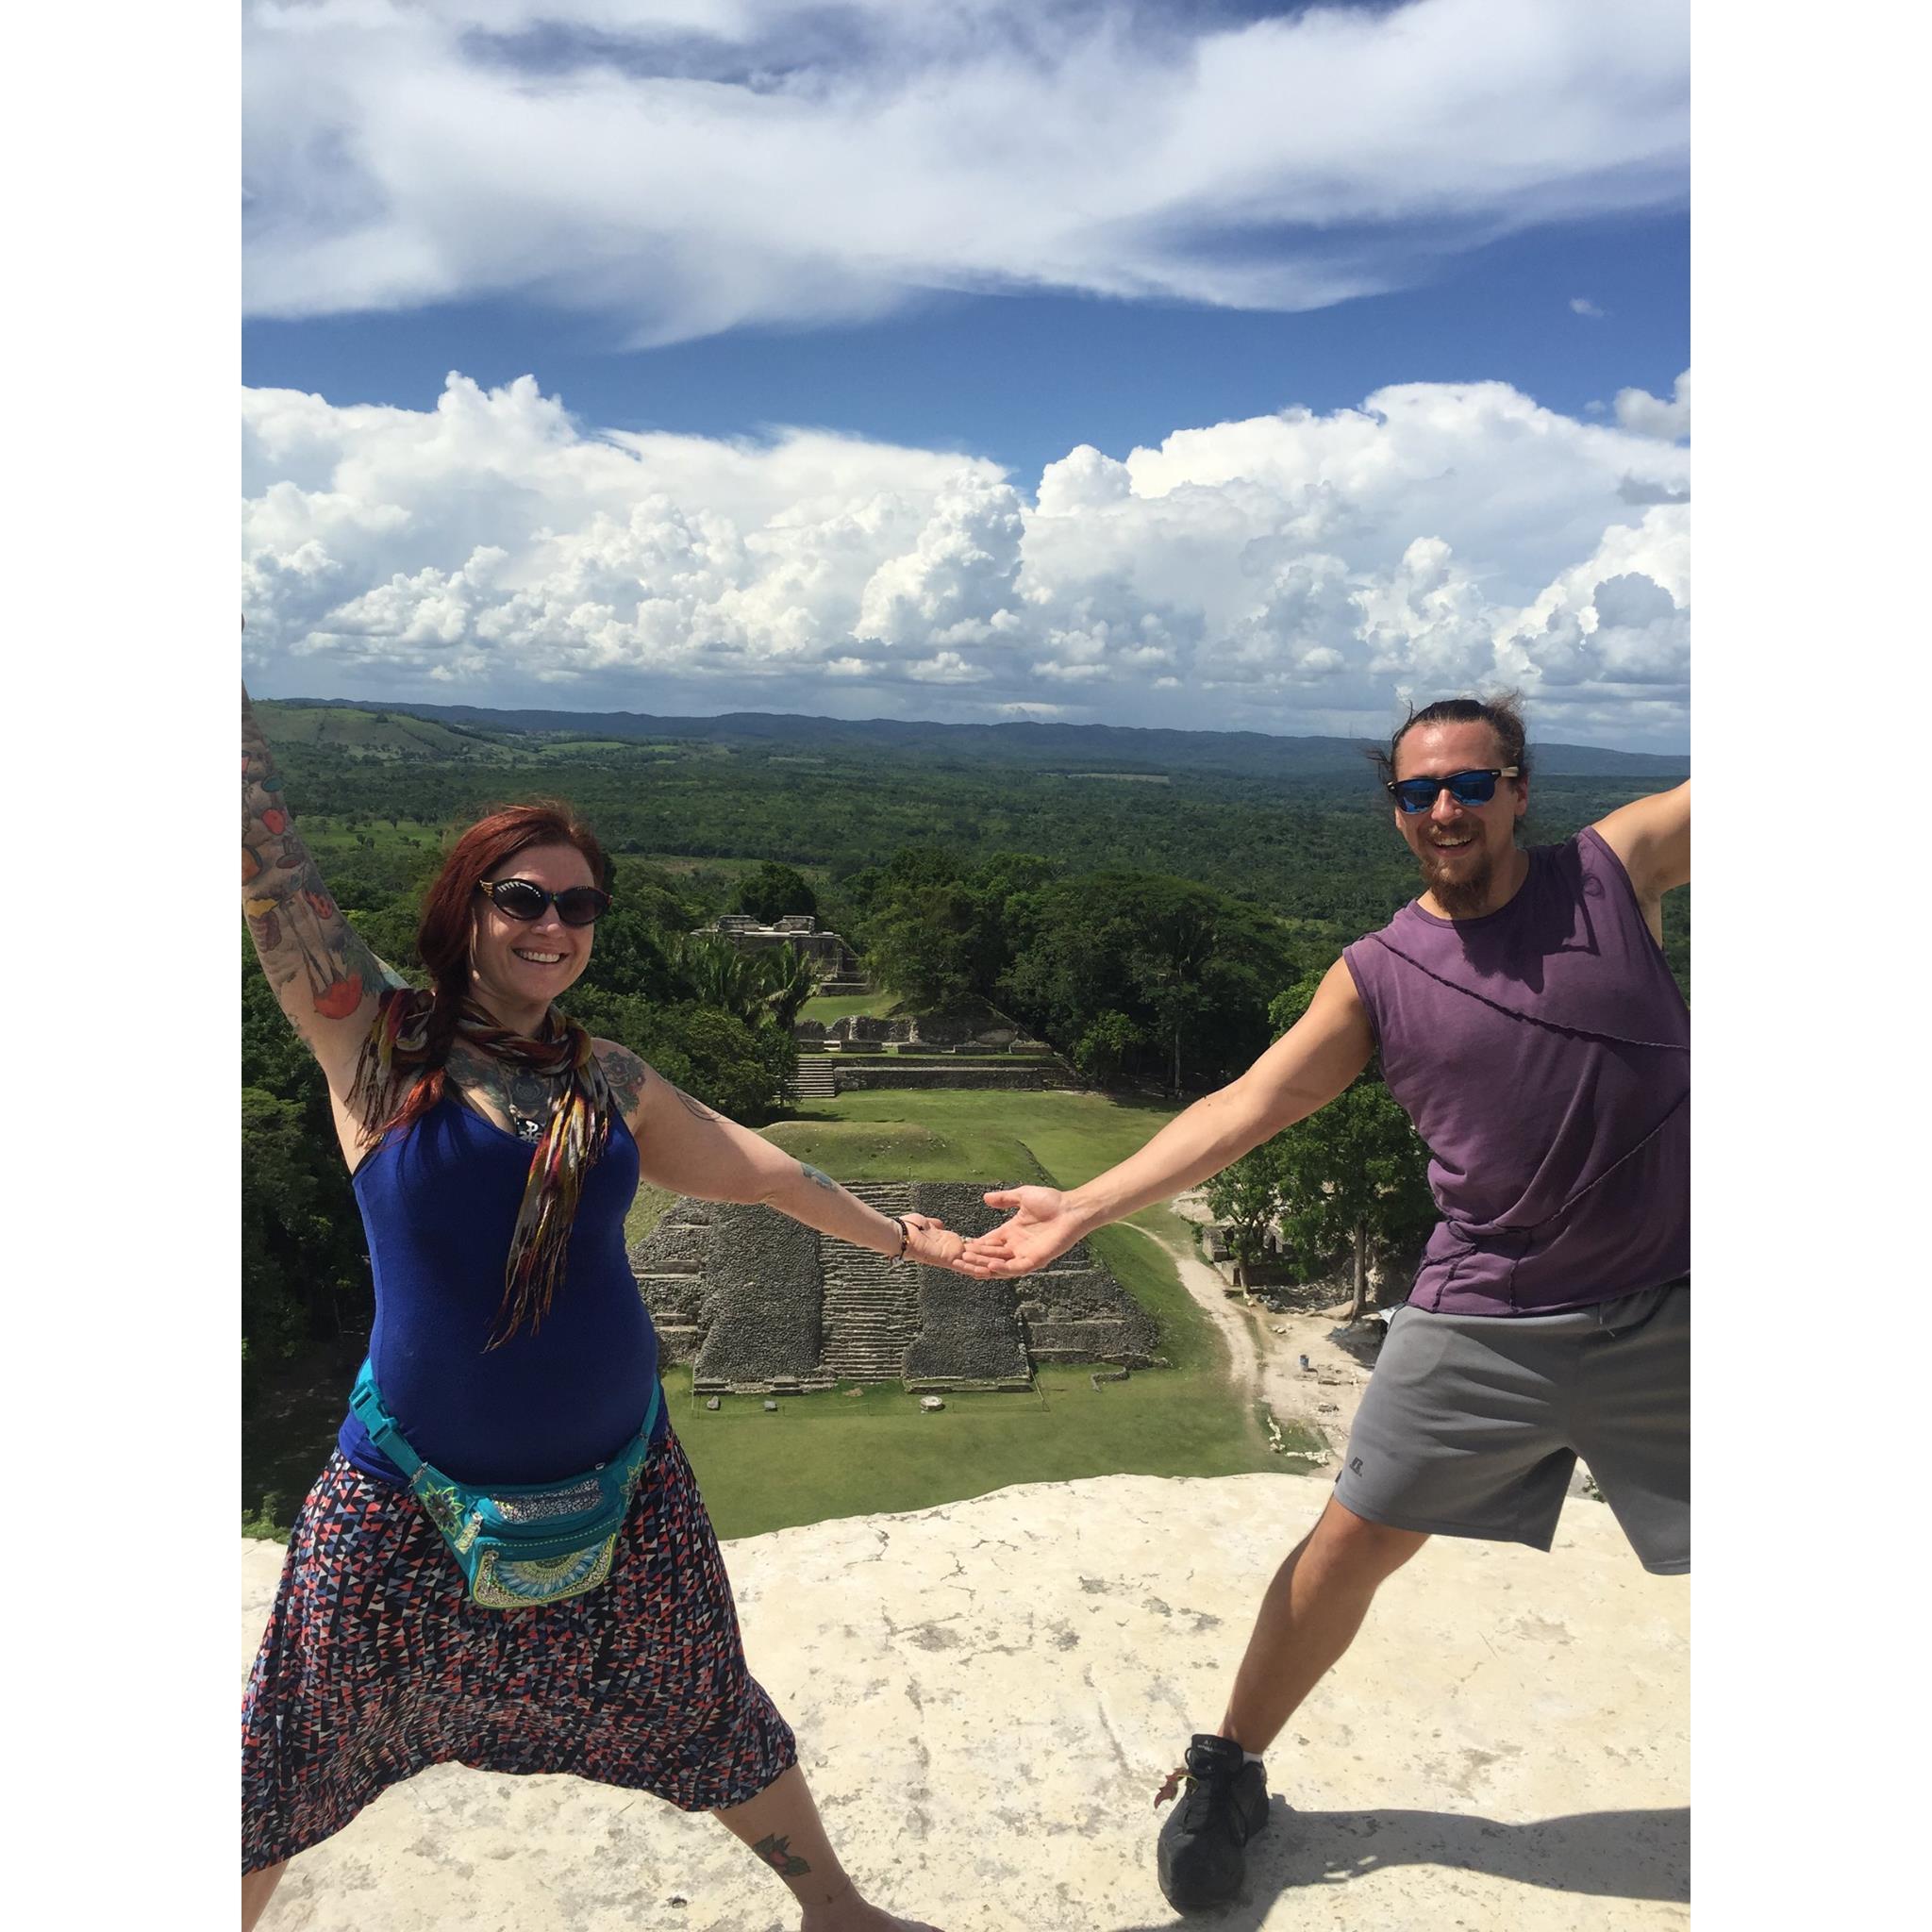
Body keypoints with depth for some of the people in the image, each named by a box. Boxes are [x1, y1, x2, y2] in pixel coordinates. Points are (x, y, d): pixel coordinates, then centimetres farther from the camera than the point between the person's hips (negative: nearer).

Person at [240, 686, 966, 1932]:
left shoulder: (609, 1079, 0)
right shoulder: (374, 1040, -10)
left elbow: (755, 1169, 12)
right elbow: (269, 860, -18)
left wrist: (892, 1233, 19)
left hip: (620, 1479, 3)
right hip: (416, 1498, -3)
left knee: (712, 1725, 20)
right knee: (290, 1765, 17)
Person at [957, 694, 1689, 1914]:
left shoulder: (1617, 867, -3)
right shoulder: (1376, 977, -4)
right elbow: (1245, 1109, -6)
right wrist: (1082, 1207, -11)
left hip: (1666, 1311, 1)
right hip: (1483, 1327, 0)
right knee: (1353, 1544, 7)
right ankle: (1231, 1770, 29)